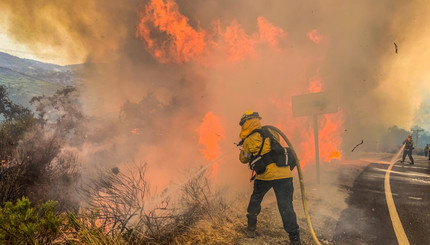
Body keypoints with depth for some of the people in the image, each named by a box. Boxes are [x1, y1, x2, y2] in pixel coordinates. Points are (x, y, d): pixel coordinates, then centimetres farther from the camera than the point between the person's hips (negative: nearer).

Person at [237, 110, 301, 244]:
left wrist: (243, 146, 30)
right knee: (286, 207, 7)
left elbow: (243, 159, 12)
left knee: (255, 200, 23)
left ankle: (251, 228, 33)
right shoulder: (270, 132, 11)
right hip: (285, 174, 3)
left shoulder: (249, 140, -2)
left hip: (266, 175, -3)